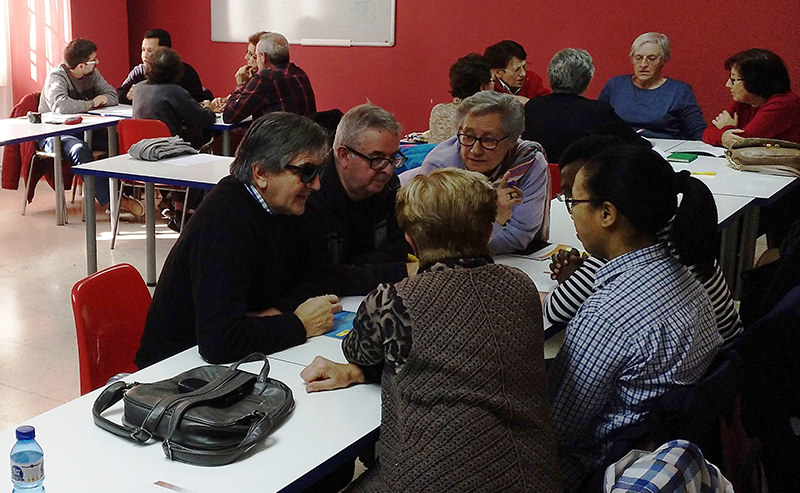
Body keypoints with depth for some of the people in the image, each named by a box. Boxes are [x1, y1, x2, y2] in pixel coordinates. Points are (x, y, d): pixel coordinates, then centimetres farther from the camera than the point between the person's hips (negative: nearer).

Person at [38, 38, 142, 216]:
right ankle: (110, 200, -37)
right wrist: (91, 103, -21)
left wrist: (104, 98, -18)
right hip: (54, 134, -7)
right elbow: (61, 106, -36)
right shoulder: (56, 77, -17)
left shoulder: (92, 73, 5)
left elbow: (113, 95, 8)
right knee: (80, 150, -38)